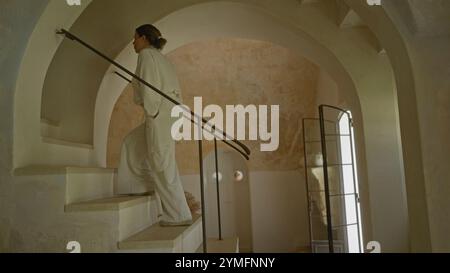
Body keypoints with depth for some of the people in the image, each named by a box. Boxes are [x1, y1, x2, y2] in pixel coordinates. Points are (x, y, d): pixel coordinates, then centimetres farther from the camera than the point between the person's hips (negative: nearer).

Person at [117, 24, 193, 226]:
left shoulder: (146, 54, -1)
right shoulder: (160, 57, 25)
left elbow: (149, 86, -14)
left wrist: (150, 111, -10)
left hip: (160, 114, -10)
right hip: (171, 111, 10)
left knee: (163, 164, -6)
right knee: (133, 142, 23)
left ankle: (178, 214, 0)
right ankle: (137, 185, 27)